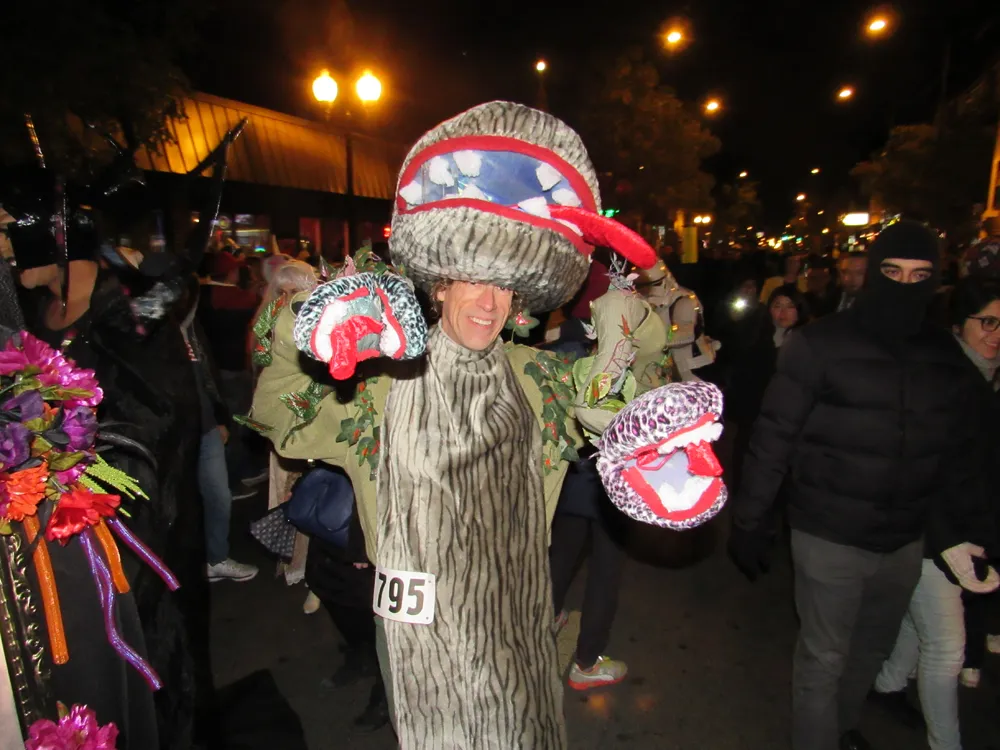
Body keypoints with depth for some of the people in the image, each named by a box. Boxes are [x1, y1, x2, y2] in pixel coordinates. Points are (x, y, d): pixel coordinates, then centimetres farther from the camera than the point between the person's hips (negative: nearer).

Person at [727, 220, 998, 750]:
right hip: (829, 539, -5)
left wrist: (956, 530, 0)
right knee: (824, 661, 8)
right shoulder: (819, 346, -13)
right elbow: (772, 439, -12)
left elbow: (957, 457, 9)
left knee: (874, 650, 25)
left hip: (905, 542, 6)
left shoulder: (947, 359, 2)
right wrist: (748, 522, -11)